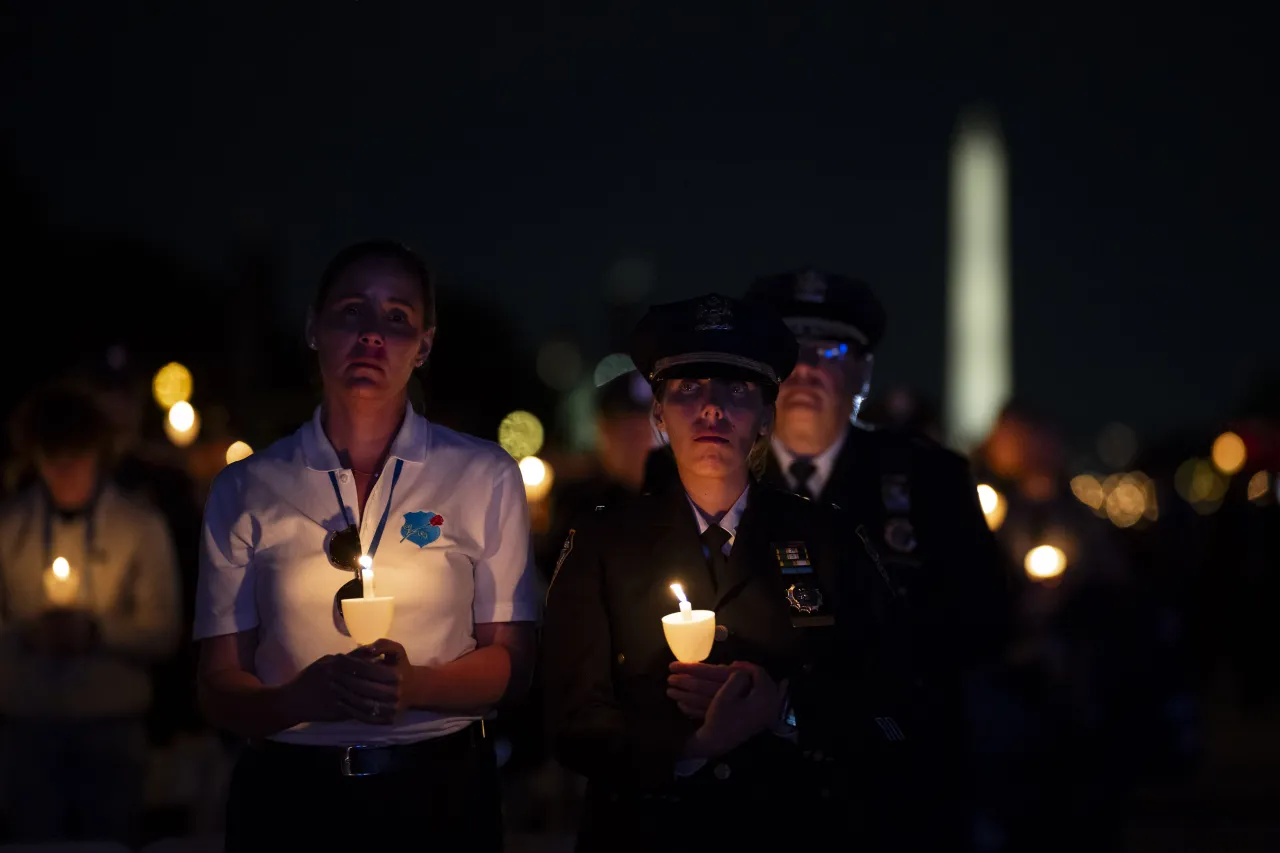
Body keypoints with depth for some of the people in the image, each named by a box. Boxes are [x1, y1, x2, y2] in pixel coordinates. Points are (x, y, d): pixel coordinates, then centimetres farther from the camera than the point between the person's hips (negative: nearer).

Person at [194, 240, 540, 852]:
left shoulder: (485, 477, 3)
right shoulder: (245, 490, 3)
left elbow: (511, 660, 3)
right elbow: (219, 689, 0)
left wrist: (416, 686, -18)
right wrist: (308, 696, -21)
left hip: (440, 795, 0)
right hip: (286, 796, 0)